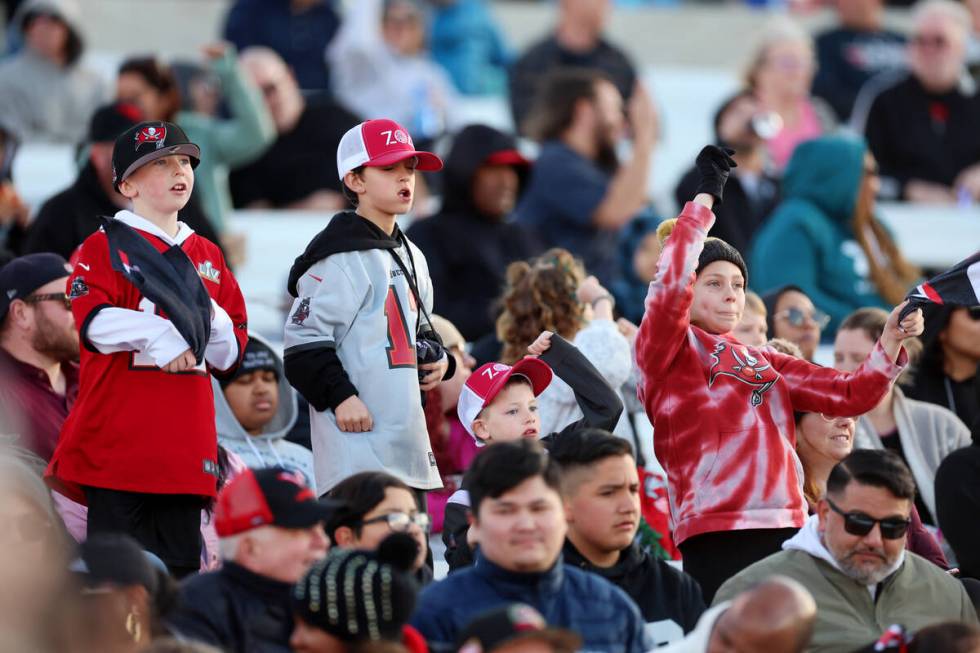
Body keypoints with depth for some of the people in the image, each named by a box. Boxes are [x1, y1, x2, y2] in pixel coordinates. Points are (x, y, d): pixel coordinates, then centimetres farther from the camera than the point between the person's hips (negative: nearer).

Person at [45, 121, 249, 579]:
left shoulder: (207, 256, 18)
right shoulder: (105, 247, 2)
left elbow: (230, 354, 16)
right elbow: (91, 319, -16)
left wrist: (211, 320, -4)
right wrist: (156, 332, -23)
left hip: (184, 445, 5)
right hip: (118, 443, -5)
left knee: (180, 562, 7)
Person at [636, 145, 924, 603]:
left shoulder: (763, 363, 22)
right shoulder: (667, 351, 5)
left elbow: (851, 395, 18)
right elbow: (670, 288, -14)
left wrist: (892, 341, 1)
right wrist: (704, 198, -9)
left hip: (785, 530, 6)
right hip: (716, 542, -6)